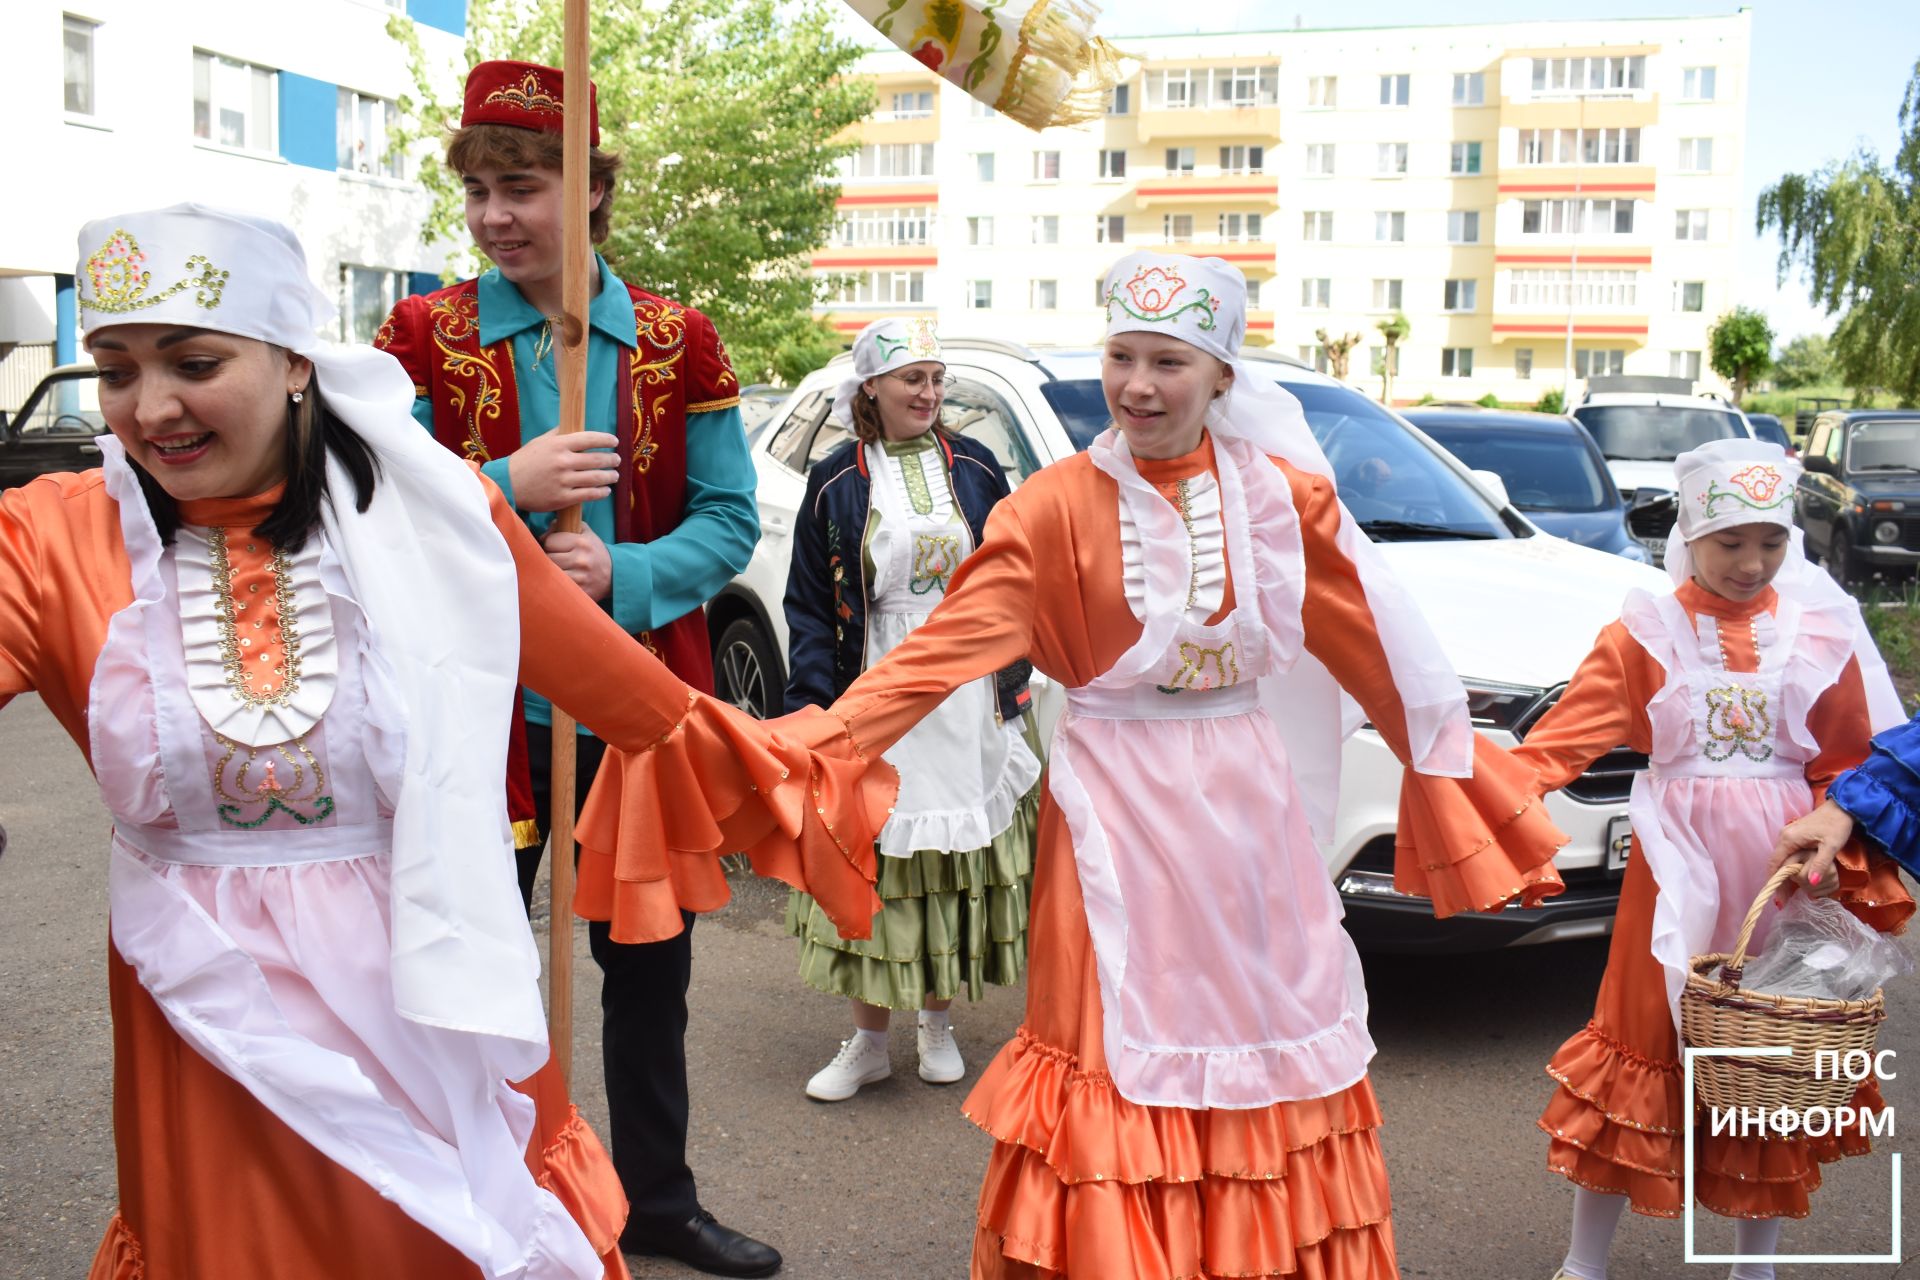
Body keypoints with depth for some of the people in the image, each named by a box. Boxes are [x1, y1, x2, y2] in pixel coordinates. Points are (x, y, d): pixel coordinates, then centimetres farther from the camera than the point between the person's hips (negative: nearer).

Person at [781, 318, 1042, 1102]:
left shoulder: (973, 467, 6)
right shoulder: (835, 482, 1)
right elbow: (809, 605, 2)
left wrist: (1014, 678, 7)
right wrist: (811, 699, -8)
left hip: (968, 696, 2)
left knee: (956, 861, 8)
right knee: (878, 863, 2)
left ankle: (936, 1022, 26)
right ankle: (868, 1041, 15)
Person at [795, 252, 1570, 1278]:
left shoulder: (1281, 498, 1)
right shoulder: (1056, 508, -7)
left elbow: (1385, 654, 4)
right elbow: (946, 646, -14)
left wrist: (1483, 798, 6)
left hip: (1244, 804, 3)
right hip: (1116, 810, -3)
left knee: (1262, 1025, 12)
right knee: (1126, 1049, 3)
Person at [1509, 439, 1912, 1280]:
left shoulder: (1818, 633, 3)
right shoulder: (1647, 632, -3)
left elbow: (1848, 766, 6)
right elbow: (1569, 734, -13)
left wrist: (1843, 860, -5)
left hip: (1786, 868, 2)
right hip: (1678, 866, -2)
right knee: (1644, 1041, 3)